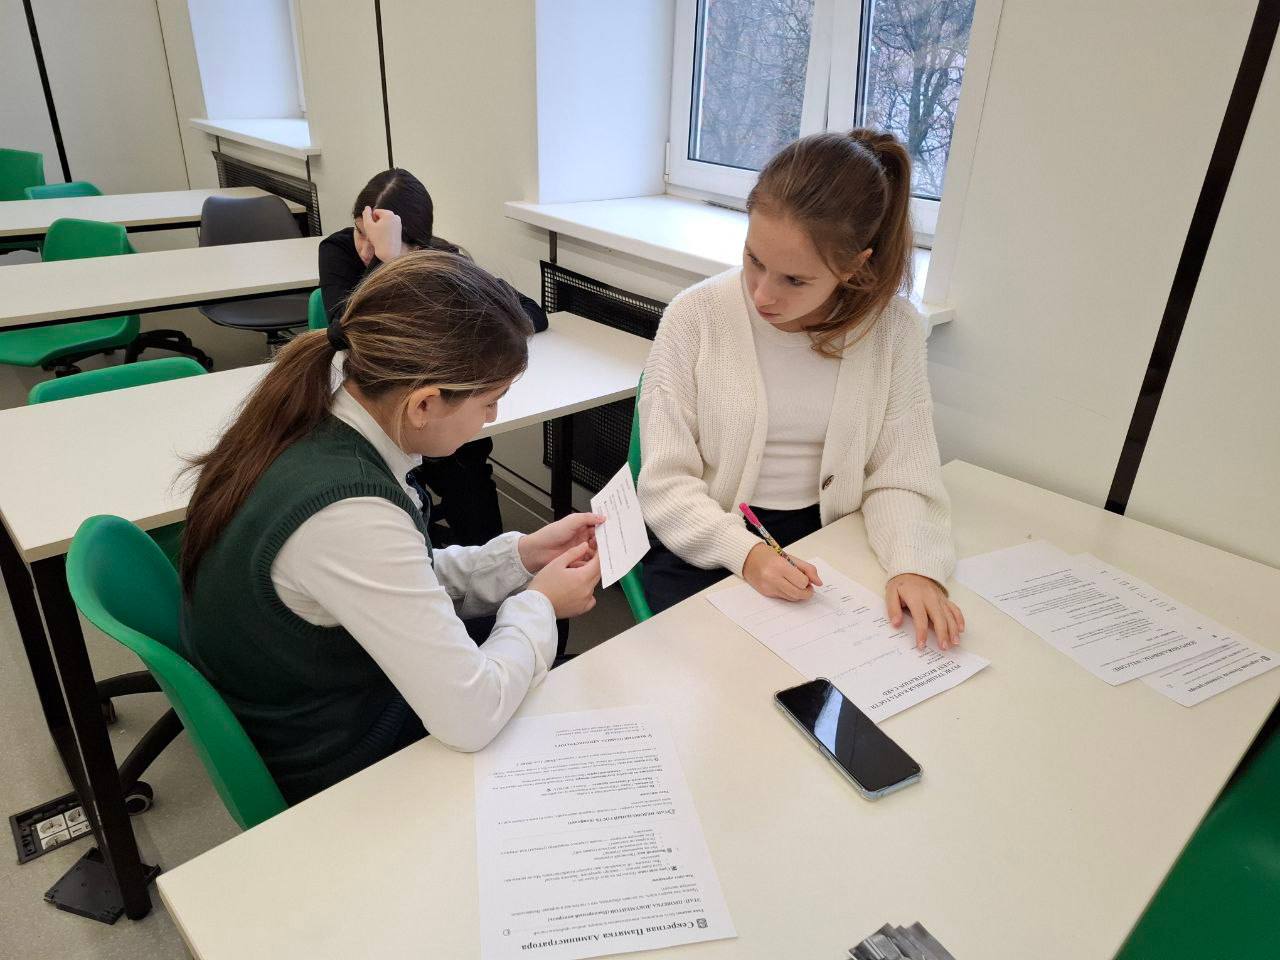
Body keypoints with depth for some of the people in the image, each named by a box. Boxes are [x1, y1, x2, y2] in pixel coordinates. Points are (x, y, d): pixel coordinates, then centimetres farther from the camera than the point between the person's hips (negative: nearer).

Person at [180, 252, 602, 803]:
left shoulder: (309, 428, -11)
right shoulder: (347, 515, -37)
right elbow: (471, 717, -31)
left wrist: (520, 557, -4)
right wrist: (538, 605, -15)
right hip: (343, 777, -7)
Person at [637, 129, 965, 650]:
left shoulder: (893, 329, -5)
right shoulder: (695, 316, -11)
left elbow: (900, 475, -3)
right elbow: (666, 481, -11)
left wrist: (914, 564, -22)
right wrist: (745, 552, -26)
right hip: (707, 546, -2)